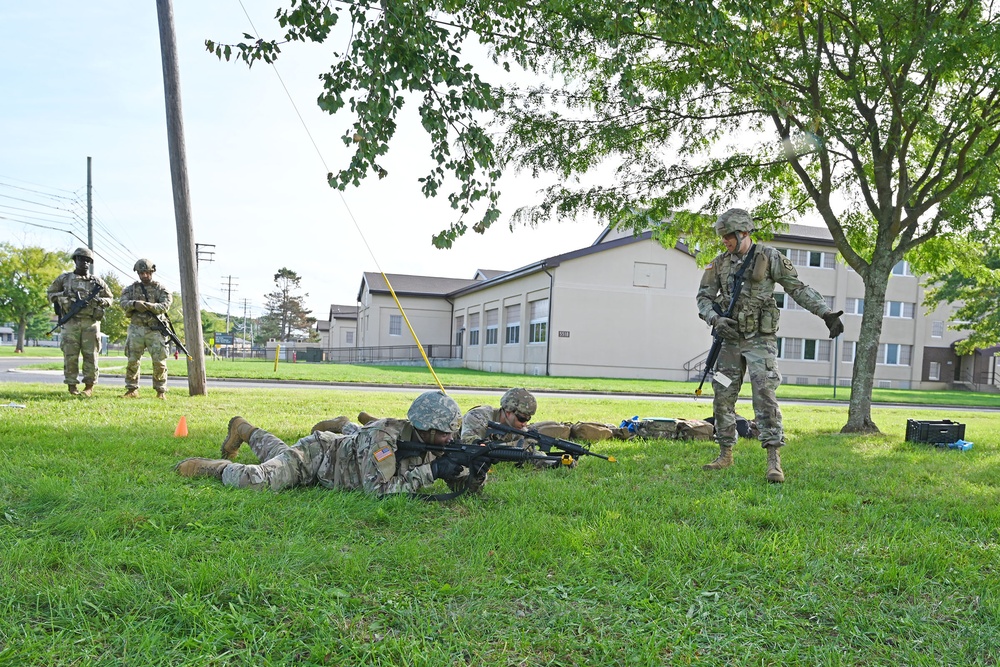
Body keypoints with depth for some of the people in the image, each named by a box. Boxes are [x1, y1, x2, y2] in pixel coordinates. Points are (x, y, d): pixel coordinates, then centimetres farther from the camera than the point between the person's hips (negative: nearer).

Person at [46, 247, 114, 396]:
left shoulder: (97, 281, 12)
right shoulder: (65, 278, 10)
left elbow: (110, 298, 18)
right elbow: (50, 293, 17)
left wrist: (100, 301, -4)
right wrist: (62, 298, -3)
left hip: (91, 323, 1)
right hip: (71, 322, 0)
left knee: (90, 355, -1)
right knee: (70, 355, -1)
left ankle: (89, 387, 5)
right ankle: (71, 386, 8)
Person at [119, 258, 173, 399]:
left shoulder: (161, 289, 6)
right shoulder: (132, 288, 12)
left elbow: (164, 306, -9)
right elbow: (123, 303, -2)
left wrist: (148, 305, -24)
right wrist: (134, 304, -23)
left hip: (154, 330, -2)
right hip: (136, 328, 2)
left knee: (159, 361, -6)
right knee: (132, 360, 3)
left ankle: (161, 391, 3)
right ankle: (132, 390, 13)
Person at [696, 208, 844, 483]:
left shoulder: (769, 257, -3)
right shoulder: (719, 264, 8)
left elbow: (799, 289, -2)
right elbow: (704, 297, 8)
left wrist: (827, 313, -11)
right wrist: (715, 319, -12)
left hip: (760, 340, -5)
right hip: (730, 339, 5)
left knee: (764, 394, -14)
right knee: (723, 397, 7)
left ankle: (774, 459, -12)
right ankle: (725, 454, 19)